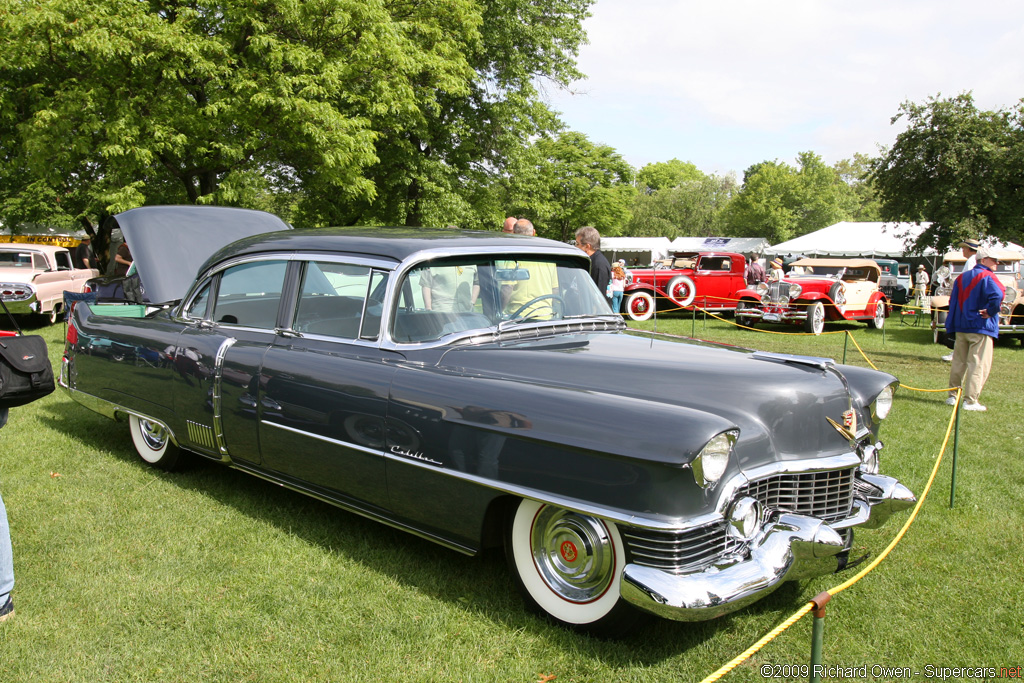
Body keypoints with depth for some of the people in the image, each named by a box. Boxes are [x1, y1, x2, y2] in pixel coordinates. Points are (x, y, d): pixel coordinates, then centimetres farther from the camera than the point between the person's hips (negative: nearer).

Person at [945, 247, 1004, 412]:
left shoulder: (962, 277, 12)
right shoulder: (987, 277, -11)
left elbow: (953, 300, 12)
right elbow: (997, 296, -30)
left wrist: (953, 323, 14)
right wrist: (991, 312, -15)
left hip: (961, 327, 7)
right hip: (981, 327, -7)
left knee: (959, 362, 14)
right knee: (978, 364, -2)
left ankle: (953, 396, 19)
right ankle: (970, 401, -3)